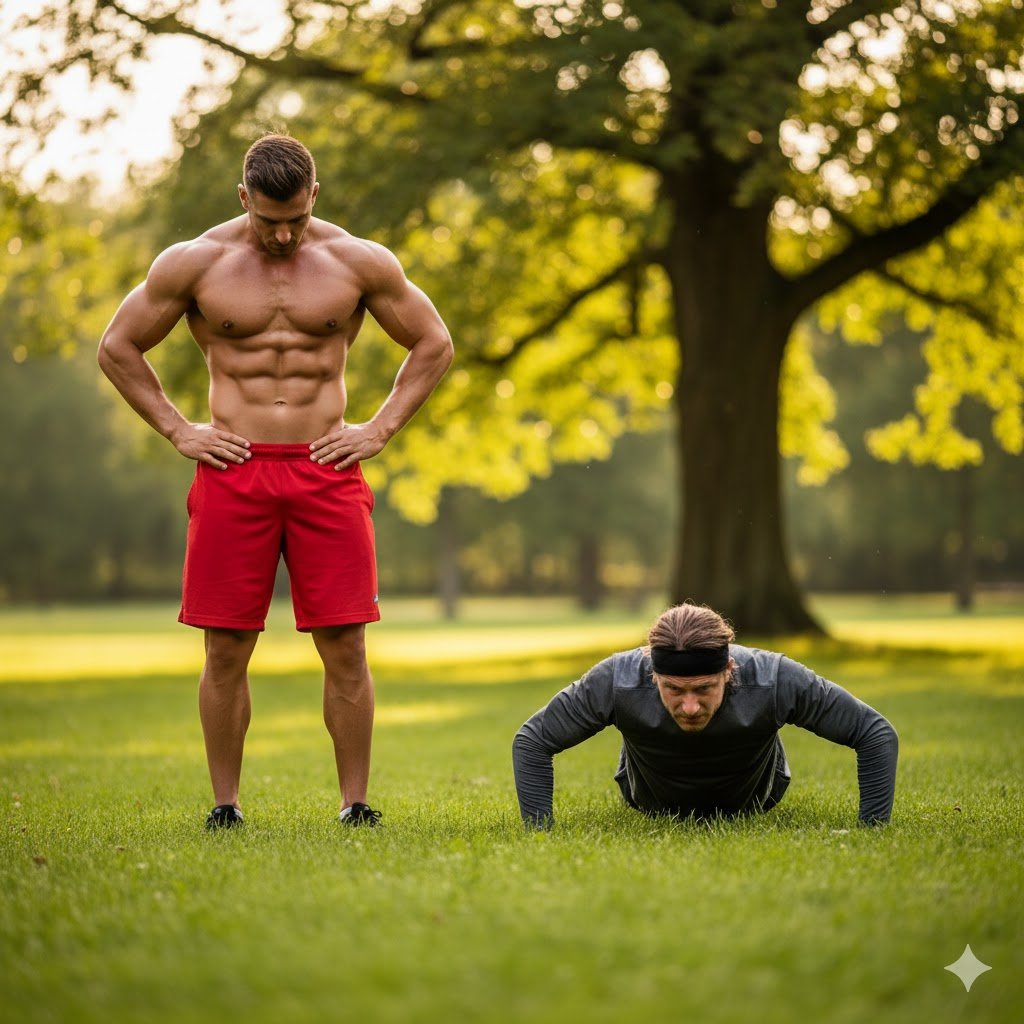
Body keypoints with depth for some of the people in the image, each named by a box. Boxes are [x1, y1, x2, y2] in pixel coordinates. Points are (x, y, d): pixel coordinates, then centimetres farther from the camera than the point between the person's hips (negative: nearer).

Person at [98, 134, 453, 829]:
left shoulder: (361, 262, 4)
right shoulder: (194, 263, 2)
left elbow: (435, 345, 14)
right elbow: (118, 348, 11)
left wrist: (380, 428, 4)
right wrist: (179, 431, 3)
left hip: (327, 471, 0)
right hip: (233, 470, 0)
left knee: (345, 648, -2)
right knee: (226, 651, 1)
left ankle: (356, 804, 6)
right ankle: (226, 806, 11)